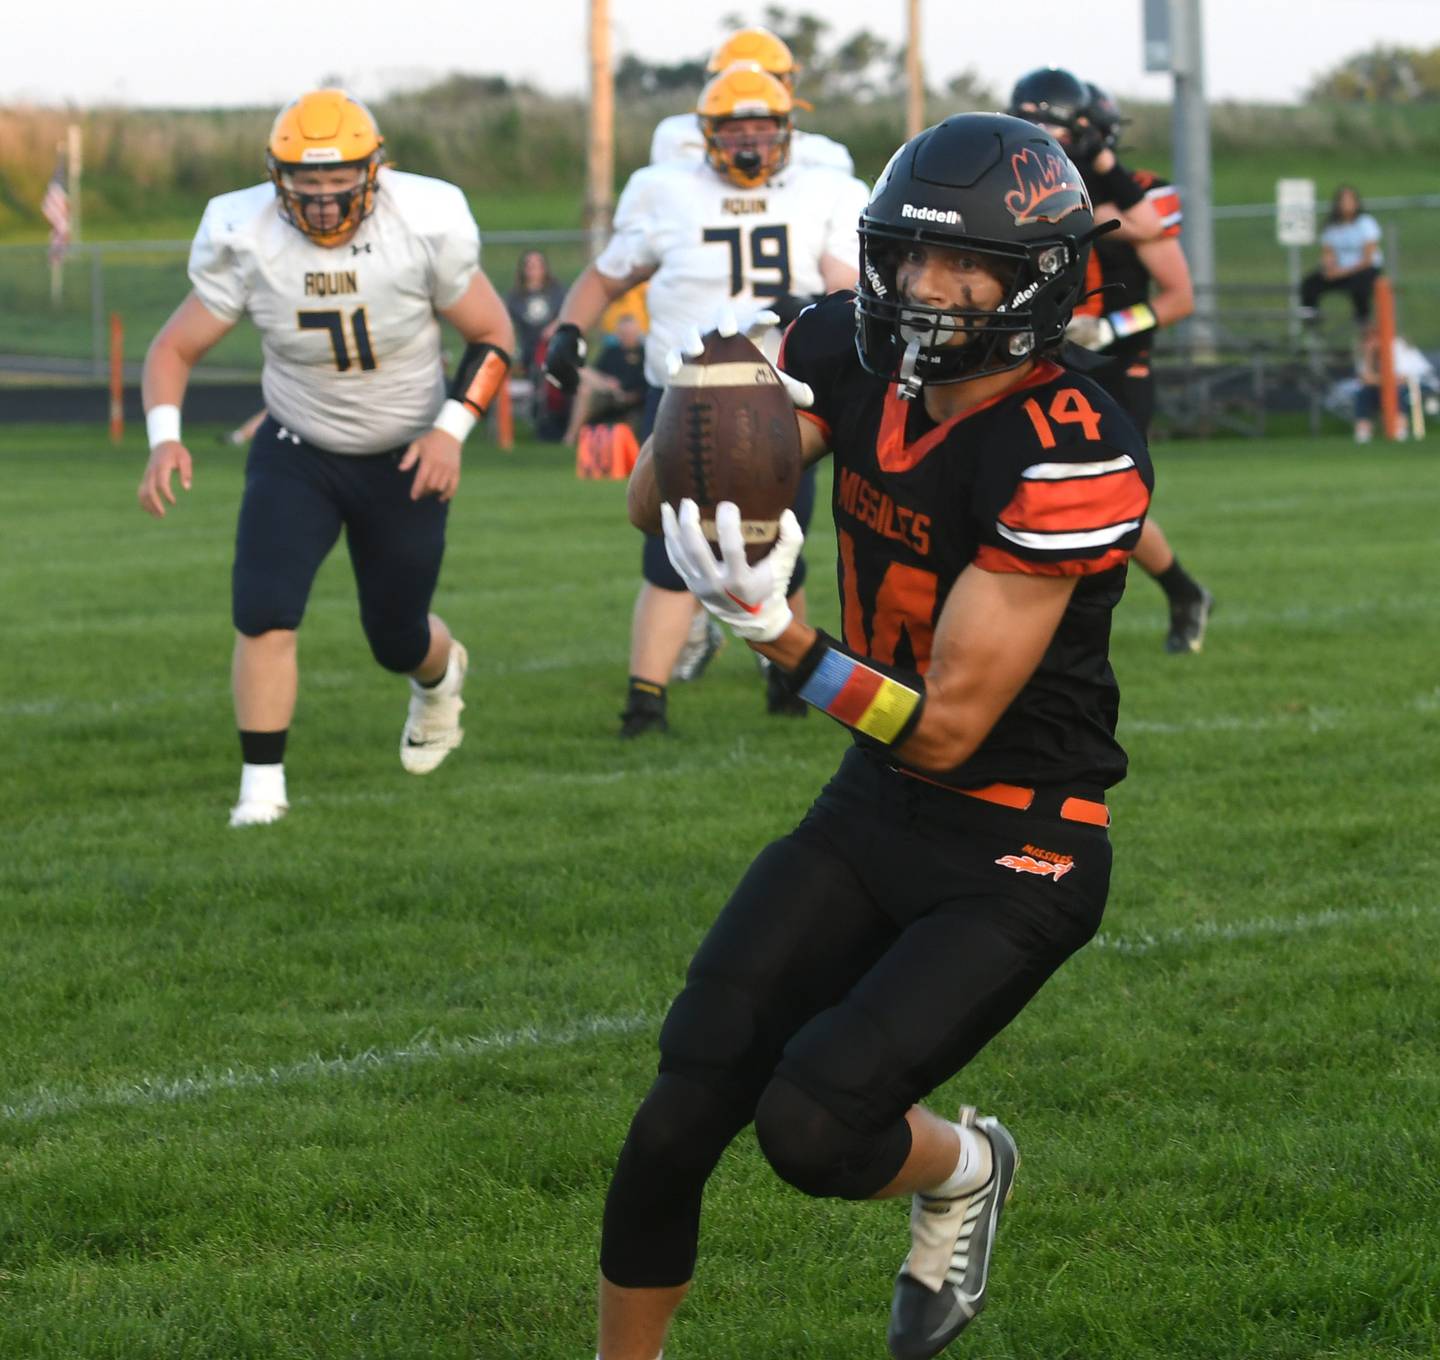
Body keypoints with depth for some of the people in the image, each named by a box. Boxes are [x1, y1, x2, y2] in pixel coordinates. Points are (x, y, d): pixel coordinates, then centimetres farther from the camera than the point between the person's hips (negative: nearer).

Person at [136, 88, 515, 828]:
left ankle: (440, 675, 50)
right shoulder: (246, 240, -20)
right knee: (263, 614, -19)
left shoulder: (425, 227, -22)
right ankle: (262, 787, -8)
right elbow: (175, 346, -10)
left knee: (398, 639, 12)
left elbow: (492, 336, -8)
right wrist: (165, 438, -28)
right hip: (296, 454, 0)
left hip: (405, 460, 0)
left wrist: (451, 428, -21)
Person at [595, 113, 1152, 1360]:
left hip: (1017, 854, -6)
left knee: (812, 1125, -19)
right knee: (681, 1112, -5)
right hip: (873, 807, 6)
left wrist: (777, 633, -34)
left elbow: (946, 729, -23)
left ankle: (962, 1169, 15)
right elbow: (653, 507, -4)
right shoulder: (855, 354, -5)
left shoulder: (1069, 457, -25)